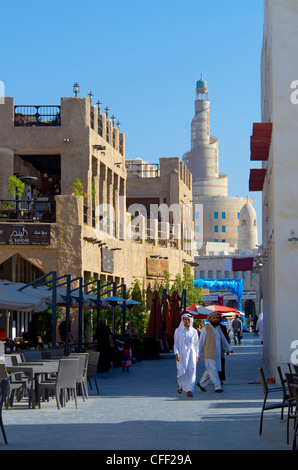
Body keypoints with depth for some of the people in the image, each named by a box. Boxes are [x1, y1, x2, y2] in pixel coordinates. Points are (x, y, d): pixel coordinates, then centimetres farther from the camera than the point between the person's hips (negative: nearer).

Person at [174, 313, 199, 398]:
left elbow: (196, 345, 13)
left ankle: (190, 390, -4)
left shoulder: (194, 331, 9)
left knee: (191, 371, -8)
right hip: (181, 354, -1)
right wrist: (176, 353, -10)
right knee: (182, 372, -7)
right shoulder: (178, 331, 5)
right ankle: (180, 385, 23)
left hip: (191, 354, 1)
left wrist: (197, 356, 7)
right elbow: (176, 343, 3)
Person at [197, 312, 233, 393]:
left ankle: (201, 383, 25)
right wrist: (199, 355, -6)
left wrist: (228, 348, 26)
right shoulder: (205, 329, -9)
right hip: (209, 355, -7)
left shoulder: (218, 328, 12)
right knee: (213, 371, -6)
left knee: (209, 371, 11)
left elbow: (223, 339, 24)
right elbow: (201, 342, -6)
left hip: (217, 354, 7)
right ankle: (217, 387, -2)